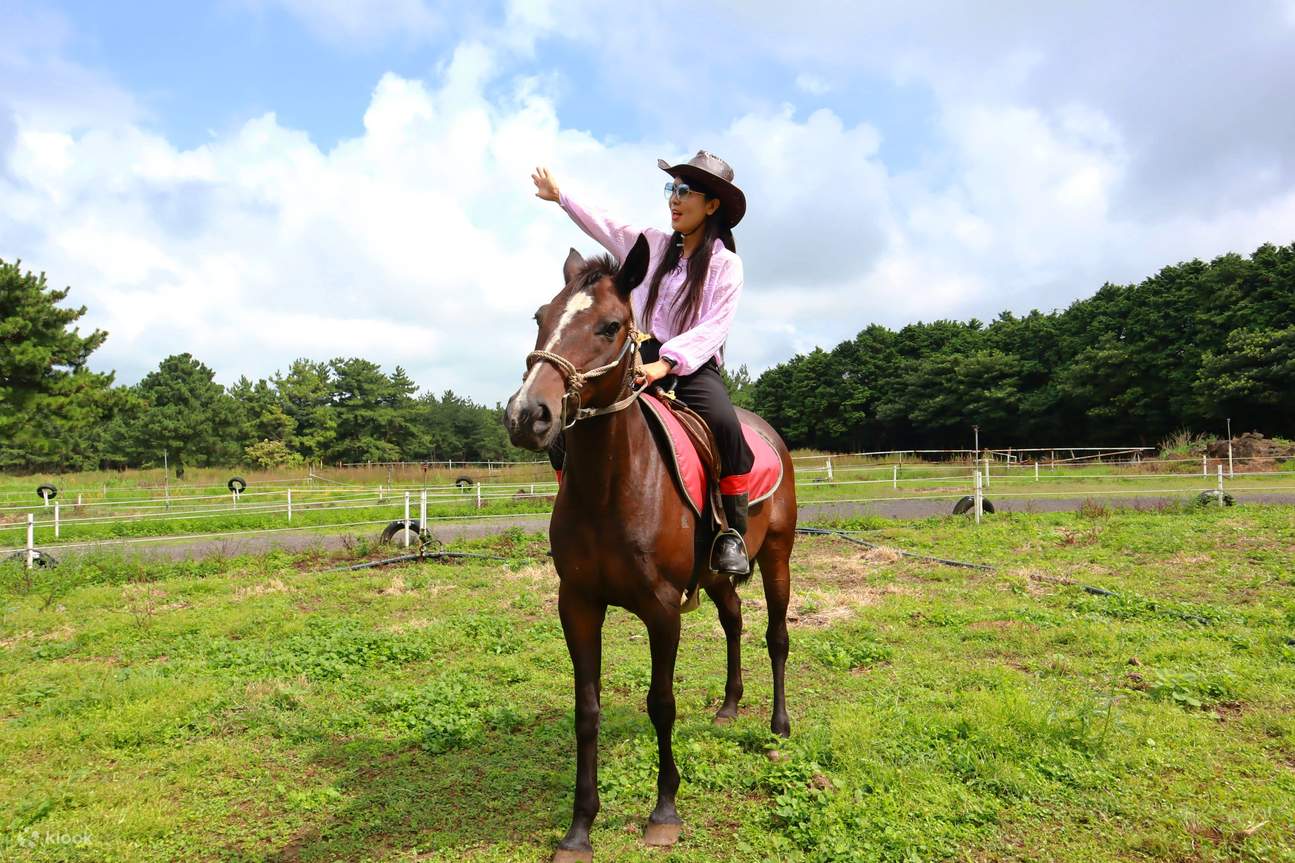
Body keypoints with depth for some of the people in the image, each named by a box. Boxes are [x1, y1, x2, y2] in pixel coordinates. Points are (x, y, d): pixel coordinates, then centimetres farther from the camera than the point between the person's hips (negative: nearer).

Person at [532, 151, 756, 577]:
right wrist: (561, 196, 38)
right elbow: (605, 226, 27)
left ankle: (733, 533, -21)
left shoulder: (726, 264, 0)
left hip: (694, 366, -4)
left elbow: (715, 327, -11)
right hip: (641, 361, 5)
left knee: (724, 423, -36)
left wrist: (668, 362, -24)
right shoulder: (652, 245, 13)